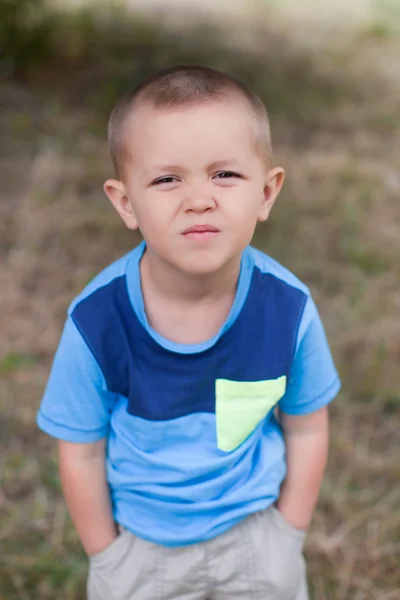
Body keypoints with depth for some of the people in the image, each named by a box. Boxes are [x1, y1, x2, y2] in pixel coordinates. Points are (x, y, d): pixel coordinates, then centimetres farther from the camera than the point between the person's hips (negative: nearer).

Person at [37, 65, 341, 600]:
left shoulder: (288, 308, -24)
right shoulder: (96, 323, -27)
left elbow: (307, 430, -7)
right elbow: (82, 454, -12)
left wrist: (288, 536, 0)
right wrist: (106, 556, -3)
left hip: (254, 531, 1)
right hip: (139, 539, 0)